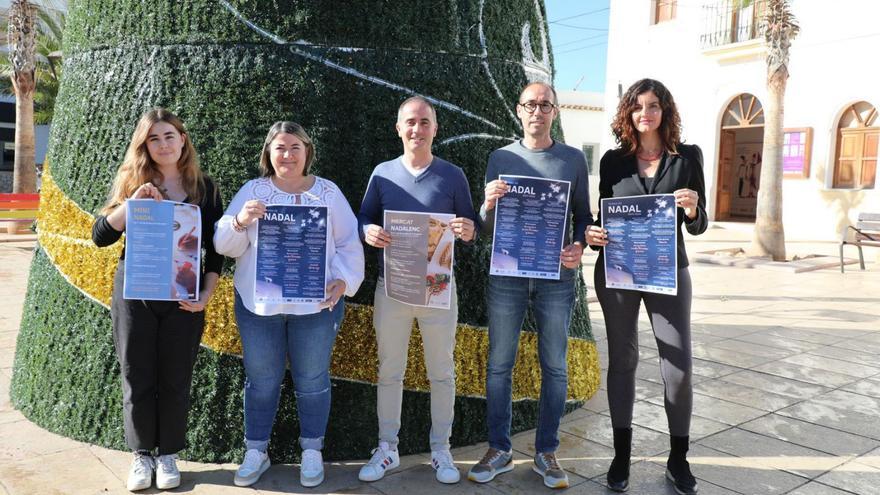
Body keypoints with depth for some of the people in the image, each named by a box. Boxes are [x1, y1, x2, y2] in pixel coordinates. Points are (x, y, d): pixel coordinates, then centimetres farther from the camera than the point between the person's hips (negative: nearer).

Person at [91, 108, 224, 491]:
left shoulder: (204, 188, 4)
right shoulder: (131, 183, 4)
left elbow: (215, 249, 4)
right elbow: (100, 236, -4)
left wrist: (206, 294, -6)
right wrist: (132, 202, -17)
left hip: (183, 300, 0)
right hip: (134, 297, 0)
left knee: (175, 381, 7)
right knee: (137, 380, 8)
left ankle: (168, 453, 23)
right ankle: (142, 455, 24)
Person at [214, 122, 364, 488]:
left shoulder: (328, 192, 3)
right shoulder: (252, 191, 4)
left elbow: (348, 243, 4)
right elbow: (225, 245, 1)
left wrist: (343, 281, -11)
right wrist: (239, 221, -19)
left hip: (316, 304, 0)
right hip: (258, 304, 1)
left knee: (312, 379, 8)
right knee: (261, 380, 10)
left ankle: (312, 451, 23)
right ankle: (256, 451, 25)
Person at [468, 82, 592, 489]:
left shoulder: (574, 159, 5)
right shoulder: (500, 158, 5)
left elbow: (584, 216, 9)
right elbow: (485, 227, 5)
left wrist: (579, 248, -11)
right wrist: (489, 204, -17)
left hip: (557, 278, 0)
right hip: (507, 275, 0)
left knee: (554, 368, 7)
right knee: (499, 365, 5)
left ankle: (546, 452, 21)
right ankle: (499, 449, 19)